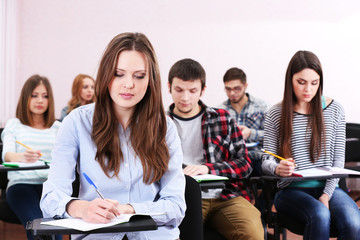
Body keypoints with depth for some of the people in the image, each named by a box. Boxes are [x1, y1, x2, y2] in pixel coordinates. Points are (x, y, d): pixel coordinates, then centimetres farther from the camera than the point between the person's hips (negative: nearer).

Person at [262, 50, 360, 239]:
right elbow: (266, 161, 1)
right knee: (320, 216, -33)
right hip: (291, 190, -1)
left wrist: (326, 195, -8)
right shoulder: (276, 114, 2)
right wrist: (277, 168, -23)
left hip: (327, 187, 2)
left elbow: (338, 160, 5)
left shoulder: (334, 110, 6)